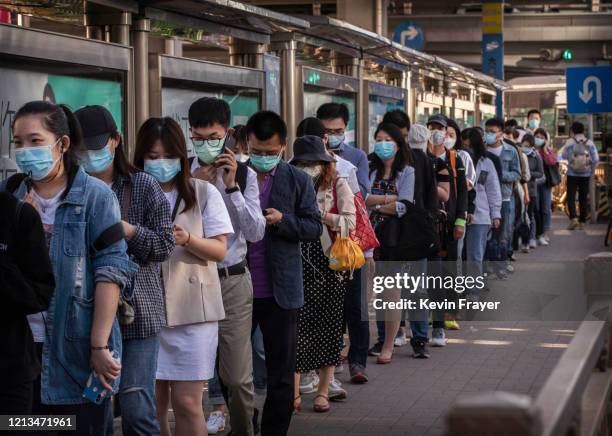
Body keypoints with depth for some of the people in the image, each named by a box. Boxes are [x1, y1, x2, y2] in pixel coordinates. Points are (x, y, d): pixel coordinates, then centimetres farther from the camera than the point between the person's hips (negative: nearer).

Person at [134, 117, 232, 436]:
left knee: (187, 402, -2)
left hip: (192, 310, -2)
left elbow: (219, 251, -1)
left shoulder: (204, 193, 2)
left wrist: (186, 239, -19)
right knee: (152, 402, 6)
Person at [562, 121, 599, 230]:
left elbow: (564, 155, 4)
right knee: (583, 198, 10)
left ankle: (573, 218, -20)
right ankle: (582, 222, 10)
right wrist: (592, 172, 8)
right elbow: (596, 159, -2)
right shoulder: (589, 143, -2)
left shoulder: (570, 142, -7)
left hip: (572, 174, -2)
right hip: (585, 175, 2)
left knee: (571, 196, 0)